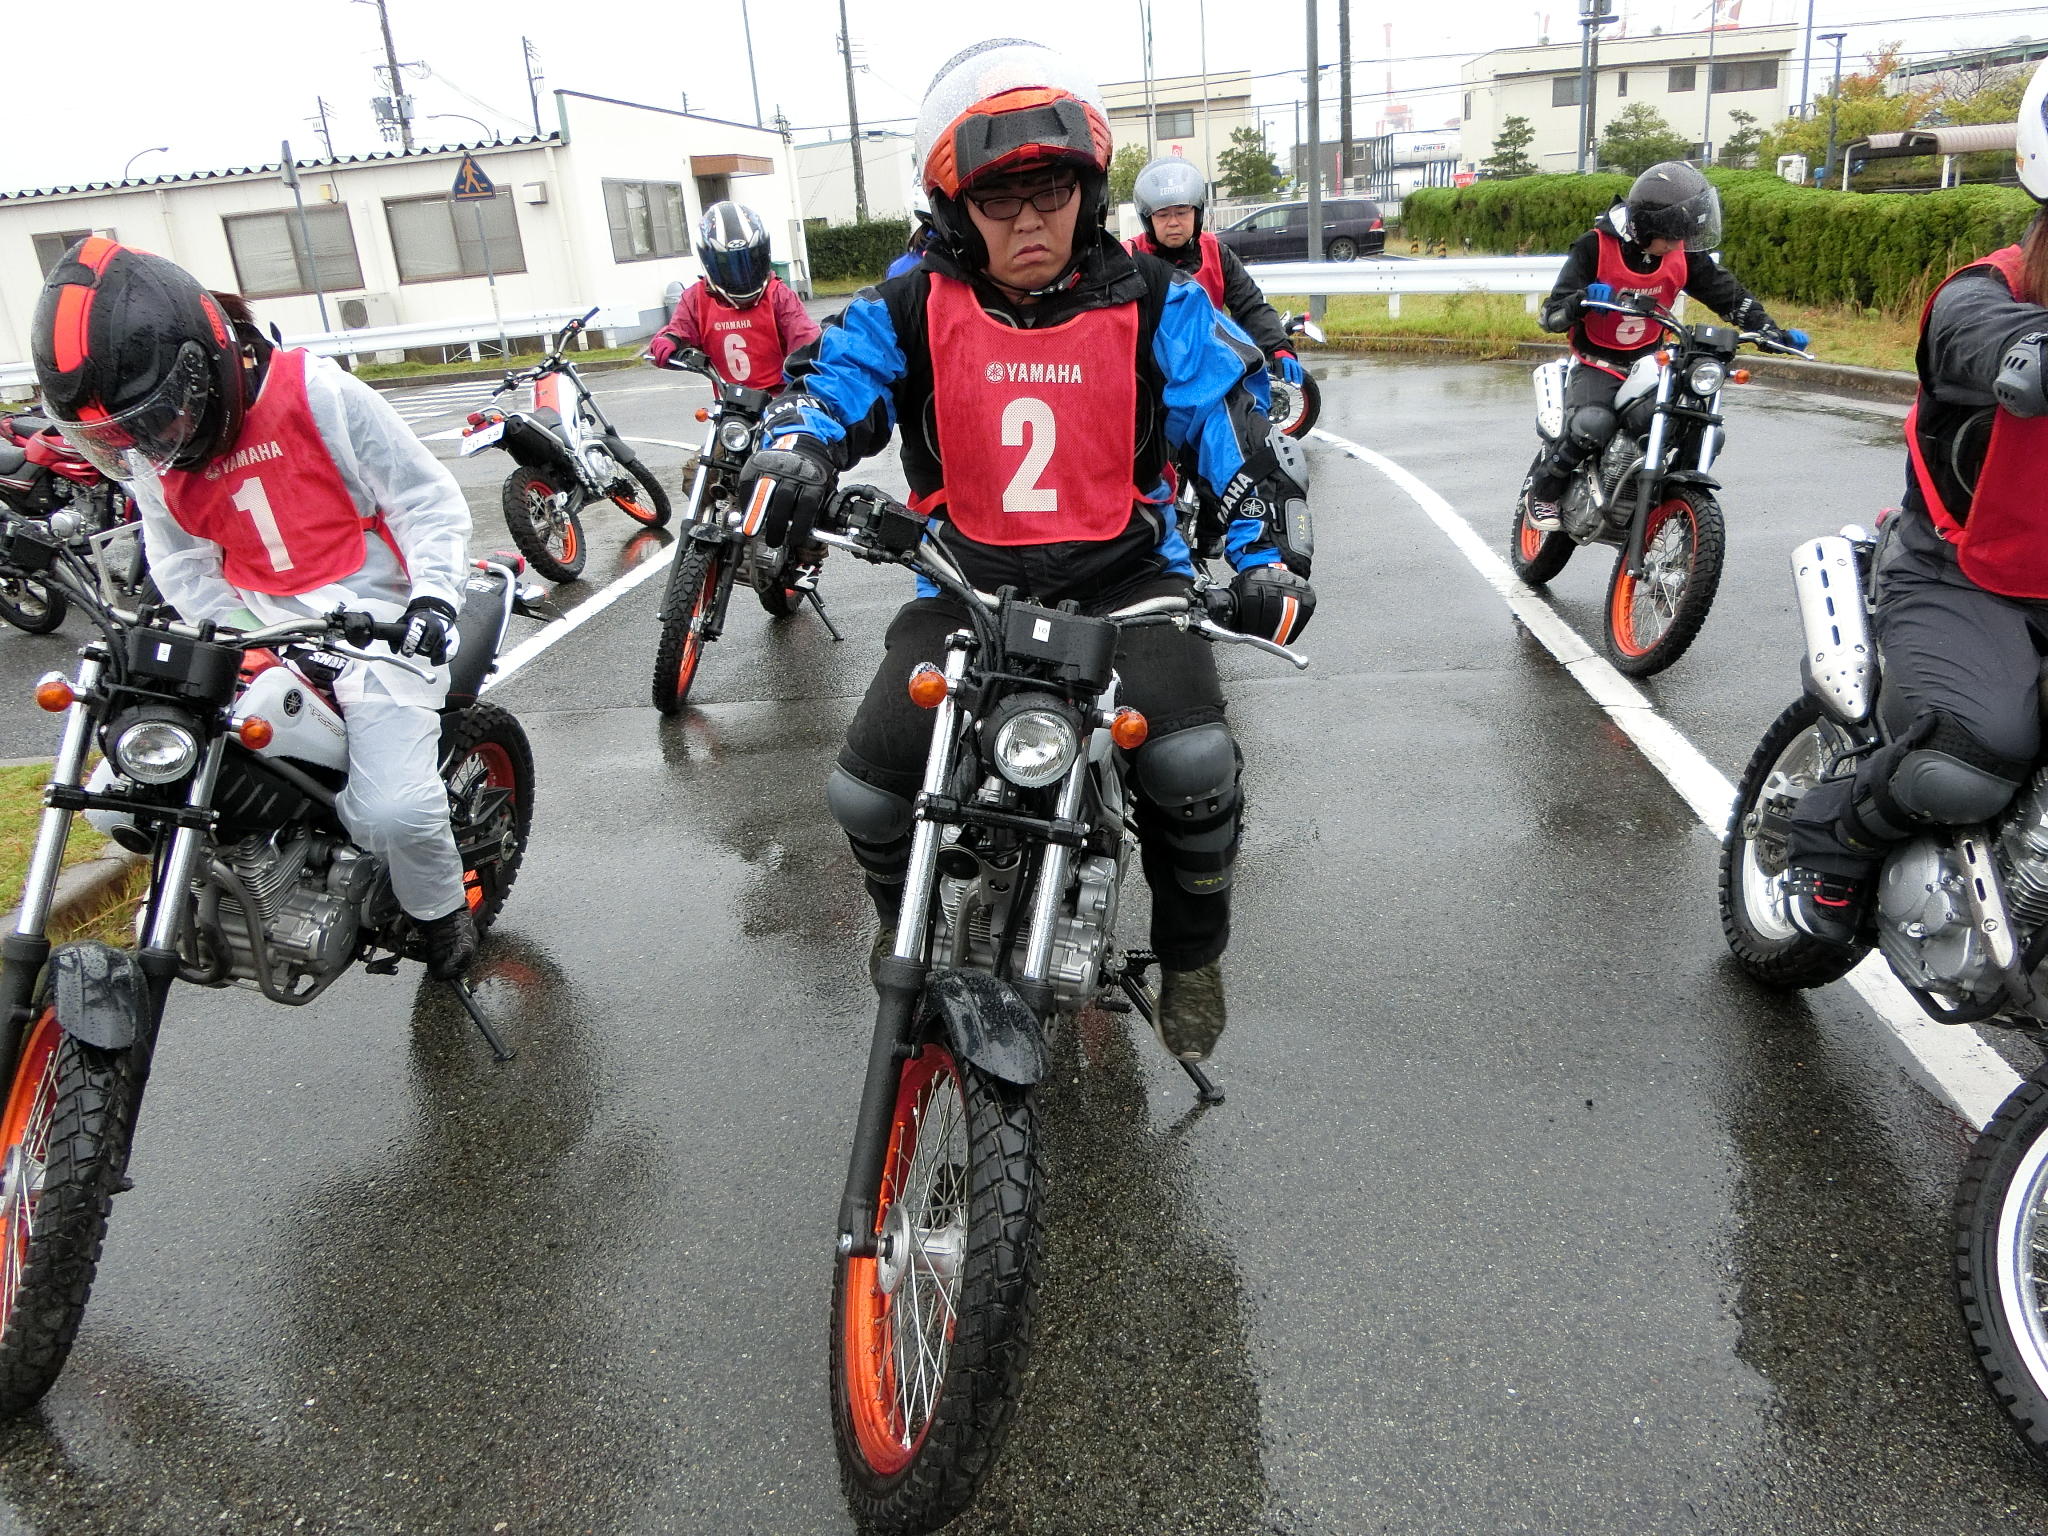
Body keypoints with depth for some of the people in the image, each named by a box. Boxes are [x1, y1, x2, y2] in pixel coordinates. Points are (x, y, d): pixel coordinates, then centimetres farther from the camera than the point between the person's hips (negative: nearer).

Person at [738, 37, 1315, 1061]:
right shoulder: (916, 306, 3)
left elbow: (1237, 418, -3)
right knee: (865, 794, -11)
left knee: (1195, 767, -26)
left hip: (1124, 573, -1)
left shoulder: (1150, 304, 1)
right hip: (967, 581, 1)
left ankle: (1191, 954, 8)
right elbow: (835, 374, 0)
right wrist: (795, 444, -25)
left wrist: (1269, 553, -17)